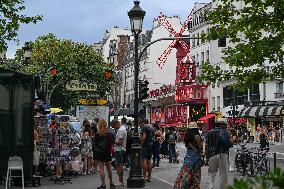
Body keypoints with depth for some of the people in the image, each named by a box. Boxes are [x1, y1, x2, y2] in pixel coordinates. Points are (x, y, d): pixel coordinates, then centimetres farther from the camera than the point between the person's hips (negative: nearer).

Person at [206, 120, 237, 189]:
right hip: (223, 155, -3)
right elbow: (230, 143, -11)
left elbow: (207, 145, 11)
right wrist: (233, 138, 9)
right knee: (224, 173, 6)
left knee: (211, 173, 9)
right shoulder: (225, 132, -1)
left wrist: (207, 156, 16)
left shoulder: (210, 132, 12)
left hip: (212, 155, 3)